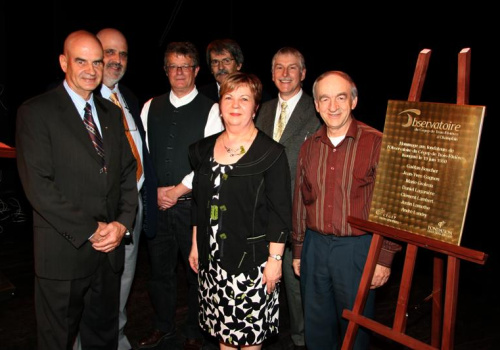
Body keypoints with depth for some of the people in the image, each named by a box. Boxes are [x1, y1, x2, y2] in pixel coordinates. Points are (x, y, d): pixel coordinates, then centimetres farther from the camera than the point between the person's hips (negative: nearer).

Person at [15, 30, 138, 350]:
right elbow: (38, 185, -15)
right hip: (64, 251, -5)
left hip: (110, 248, 5)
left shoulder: (112, 113, 11)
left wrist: (123, 222, -6)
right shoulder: (36, 112, -8)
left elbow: (128, 172, 9)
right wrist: (90, 231, -15)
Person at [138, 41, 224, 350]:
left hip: (193, 205, -3)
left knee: (197, 270, 8)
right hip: (156, 204, 4)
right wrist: (154, 191, -3)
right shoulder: (150, 108, 9)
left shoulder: (211, 111, -4)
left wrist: (178, 190, -12)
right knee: (160, 269, 16)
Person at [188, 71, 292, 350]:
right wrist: (195, 245, 13)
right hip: (213, 255, 5)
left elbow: (280, 212, -11)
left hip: (252, 256, -5)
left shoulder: (271, 152, -10)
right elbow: (199, 204, 13)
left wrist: (275, 259, -13)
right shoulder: (205, 149, 7)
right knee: (223, 324, 16)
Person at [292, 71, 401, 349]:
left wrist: (385, 257, -10)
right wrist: (298, 250, 14)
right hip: (315, 246, 4)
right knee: (317, 327, 18)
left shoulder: (376, 143, -10)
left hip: (358, 249, -4)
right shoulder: (309, 146, 5)